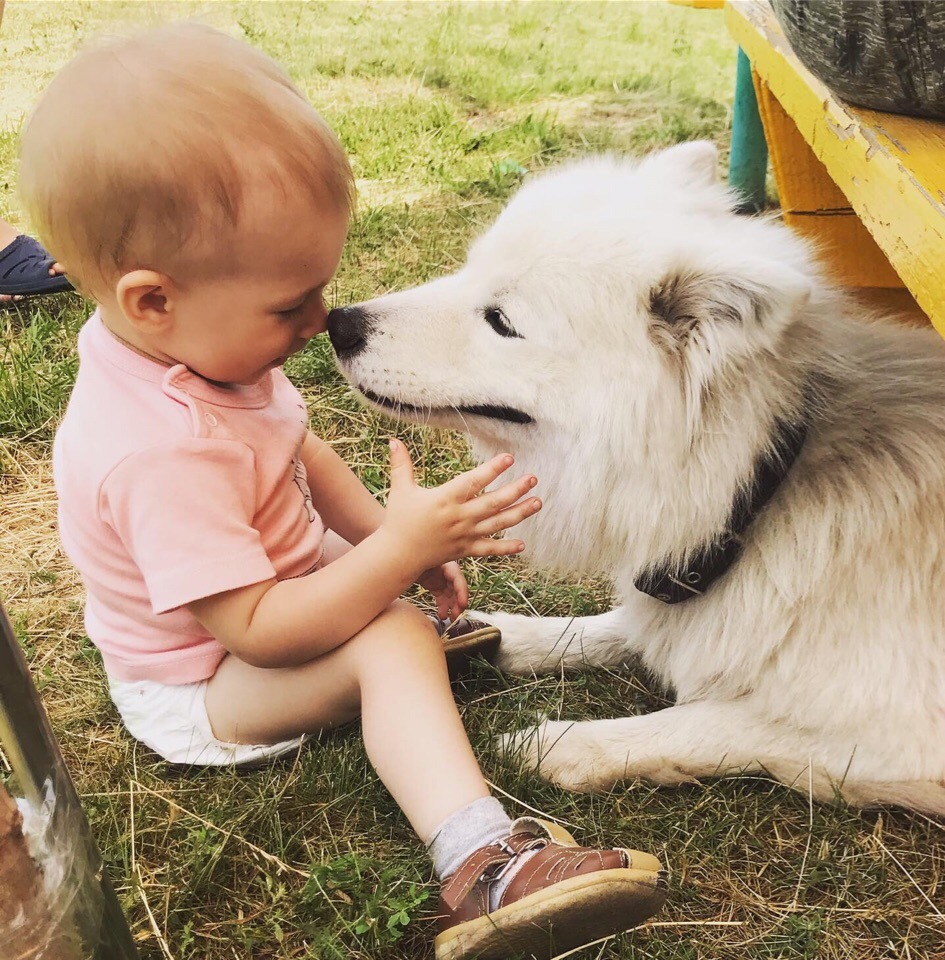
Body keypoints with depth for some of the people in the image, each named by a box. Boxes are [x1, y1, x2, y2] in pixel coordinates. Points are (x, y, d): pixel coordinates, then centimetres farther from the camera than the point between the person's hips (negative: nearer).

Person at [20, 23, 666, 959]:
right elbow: (256, 632, -34)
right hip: (197, 691, -9)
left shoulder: (189, 348, -8)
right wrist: (401, 547, -35)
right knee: (394, 639, -31)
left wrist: (386, 537, -7)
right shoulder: (166, 452, -37)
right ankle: (482, 866, -39)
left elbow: (299, 453, 6)